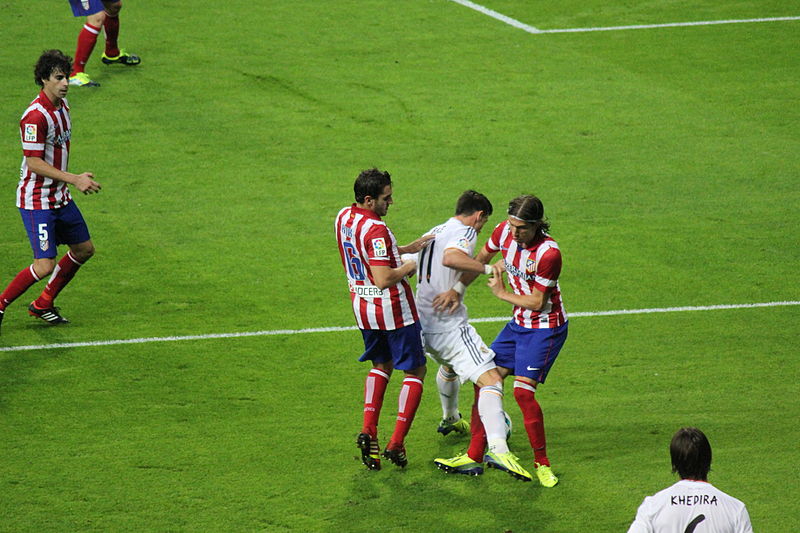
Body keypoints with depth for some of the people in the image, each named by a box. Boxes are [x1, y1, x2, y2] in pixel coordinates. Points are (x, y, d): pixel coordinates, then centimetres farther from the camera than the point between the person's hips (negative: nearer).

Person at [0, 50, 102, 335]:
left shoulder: (62, 105, 6)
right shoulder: (35, 116, -24)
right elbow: (33, 163, -25)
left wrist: (76, 178, 19)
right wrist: (74, 179, -26)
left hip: (60, 197, 9)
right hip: (36, 201, -9)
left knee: (84, 249, 15)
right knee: (45, 265, -13)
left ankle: (43, 304, 28)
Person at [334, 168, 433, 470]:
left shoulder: (344, 218, 2)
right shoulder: (375, 230, -26)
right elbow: (383, 279, -29)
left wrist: (407, 249, 9)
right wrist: (410, 266, -12)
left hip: (362, 306, 8)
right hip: (393, 309, -8)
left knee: (382, 365, 26)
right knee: (415, 371, 6)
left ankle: (368, 431, 10)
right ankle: (396, 443, -1)